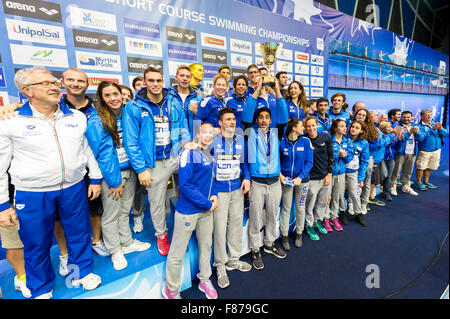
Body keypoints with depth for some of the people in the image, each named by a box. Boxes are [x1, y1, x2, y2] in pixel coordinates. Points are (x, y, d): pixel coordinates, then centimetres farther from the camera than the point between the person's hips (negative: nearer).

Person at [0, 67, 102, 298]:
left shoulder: (77, 117, 2)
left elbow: (88, 149, 11)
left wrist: (95, 178, 9)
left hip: (74, 188, 2)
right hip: (32, 194, -2)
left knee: (79, 234, 17)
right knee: (37, 244, 14)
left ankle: (83, 272, 42)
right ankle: (41, 289, 40)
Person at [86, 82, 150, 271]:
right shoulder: (96, 121, -12)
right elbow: (103, 154, -14)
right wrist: (114, 181, -14)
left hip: (130, 170, 5)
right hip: (111, 173, -5)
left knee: (125, 210, 19)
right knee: (111, 214, 8)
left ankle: (127, 243, 36)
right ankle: (115, 251, 27)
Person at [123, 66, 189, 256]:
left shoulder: (173, 104, 3)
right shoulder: (133, 107, -7)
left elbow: (183, 129, 12)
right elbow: (131, 142, -8)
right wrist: (141, 169, -11)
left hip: (176, 157, 3)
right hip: (154, 164, -2)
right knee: (157, 203, 10)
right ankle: (161, 234, 38)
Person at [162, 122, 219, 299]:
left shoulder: (210, 154, 7)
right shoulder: (189, 152, -15)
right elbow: (185, 185, -19)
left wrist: (214, 195, -1)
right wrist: (207, 203, -16)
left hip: (207, 210, 8)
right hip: (188, 210, -7)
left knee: (206, 246, 21)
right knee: (177, 253, 7)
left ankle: (204, 281, 44)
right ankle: (171, 290, 32)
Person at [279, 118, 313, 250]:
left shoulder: (305, 141, -4)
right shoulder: (282, 141, -5)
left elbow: (309, 162, -5)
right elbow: (277, 160, 3)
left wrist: (300, 177, -16)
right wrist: (280, 174, -12)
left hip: (302, 180, 1)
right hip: (286, 180, -1)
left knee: (300, 208, 13)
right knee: (286, 208, 6)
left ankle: (299, 234, 33)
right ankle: (284, 235, 21)